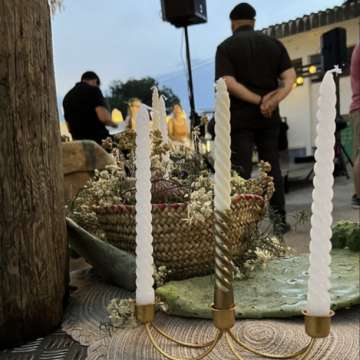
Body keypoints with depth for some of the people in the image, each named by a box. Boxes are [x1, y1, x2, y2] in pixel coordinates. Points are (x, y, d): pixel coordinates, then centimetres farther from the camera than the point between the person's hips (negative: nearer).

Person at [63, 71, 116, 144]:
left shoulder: (67, 97, 15)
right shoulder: (93, 90, -5)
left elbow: (70, 128, 20)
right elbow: (104, 118, -18)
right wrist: (113, 123, 2)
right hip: (99, 140, -6)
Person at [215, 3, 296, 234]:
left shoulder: (226, 47, -2)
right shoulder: (273, 43, 8)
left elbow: (228, 83, -16)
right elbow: (290, 77, -3)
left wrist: (260, 101, -14)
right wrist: (273, 100, -14)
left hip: (240, 117, -3)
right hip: (269, 117, 3)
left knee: (241, 170, 1)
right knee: (272, 166, 11)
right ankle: (280, 219, 13)